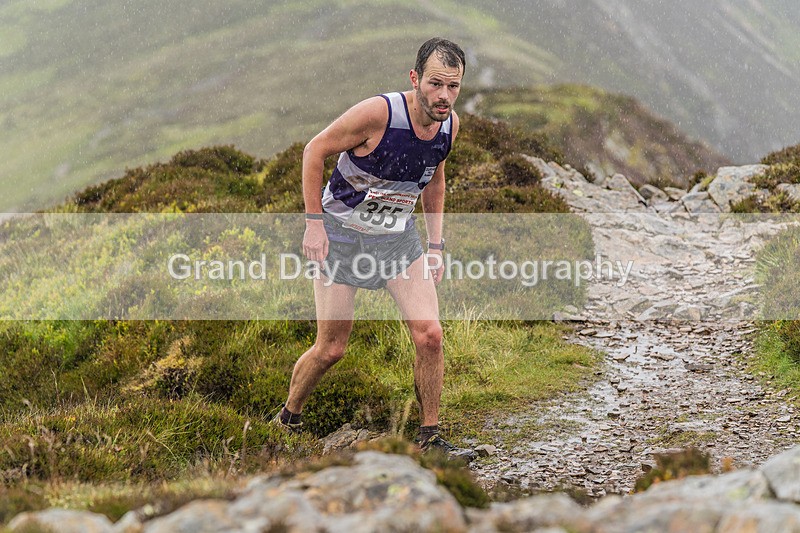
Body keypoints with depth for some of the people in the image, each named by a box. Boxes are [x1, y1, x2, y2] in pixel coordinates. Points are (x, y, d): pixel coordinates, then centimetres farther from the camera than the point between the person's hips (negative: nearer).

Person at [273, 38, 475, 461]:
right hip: (341, 234, -5)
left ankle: (430, 438, 5)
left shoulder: (450, 124, -7)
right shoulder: (378, 113, -27)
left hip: (398, 236, 5)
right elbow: (315, 151, -15)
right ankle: (286, 419, 27)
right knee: (330, 349, 0)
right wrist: (314, 223, -17)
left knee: (429, 335, -9)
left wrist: (436, 245, 9)